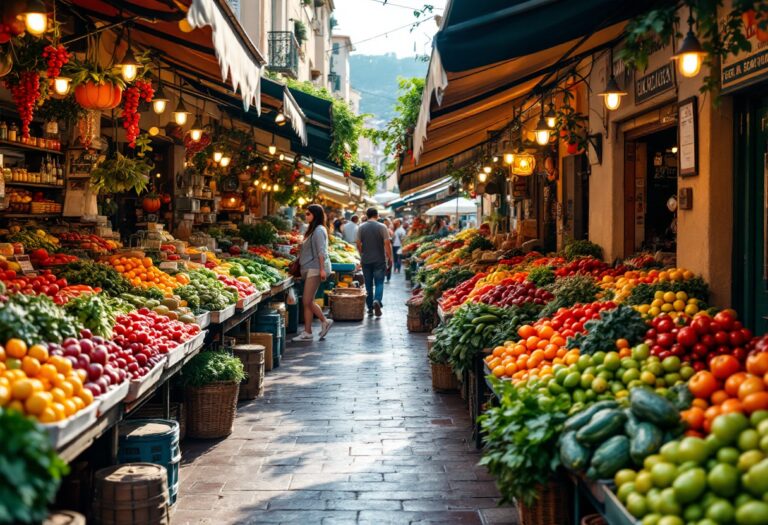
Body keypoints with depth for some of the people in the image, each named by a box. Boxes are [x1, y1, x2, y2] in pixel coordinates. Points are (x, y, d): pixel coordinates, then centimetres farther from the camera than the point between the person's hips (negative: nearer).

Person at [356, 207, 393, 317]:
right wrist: (390, 258, 1)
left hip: (366, 260, 2)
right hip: (380, 260, -2)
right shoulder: (382, 227, -6)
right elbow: (387, 243, -9)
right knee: (379, 282, 3)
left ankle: (370, 308, 13)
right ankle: (377, 300, -23)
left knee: (368, 284, 10)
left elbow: (358, 244, 4)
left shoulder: (361, 227, 1)